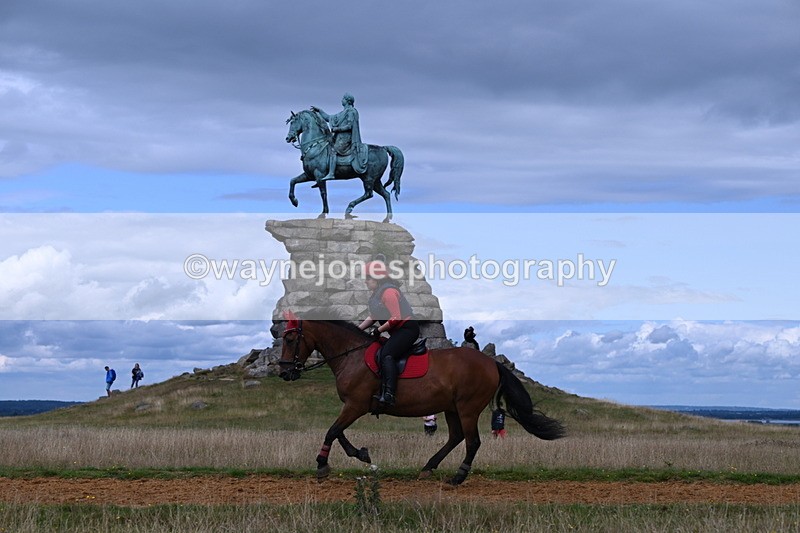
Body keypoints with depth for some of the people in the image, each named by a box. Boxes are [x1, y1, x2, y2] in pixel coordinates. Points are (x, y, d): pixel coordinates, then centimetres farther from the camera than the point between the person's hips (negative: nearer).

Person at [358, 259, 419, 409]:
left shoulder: (388, 291, -16)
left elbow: (396, 318, -22)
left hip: (407, 328, -12)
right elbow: (373, 317, 22)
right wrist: (357, 329, 12)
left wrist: (379, 330, -14)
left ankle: (389, 395, -38)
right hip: (398, 332, 12)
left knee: (387, 354, -26)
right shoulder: (377, 294, 17)